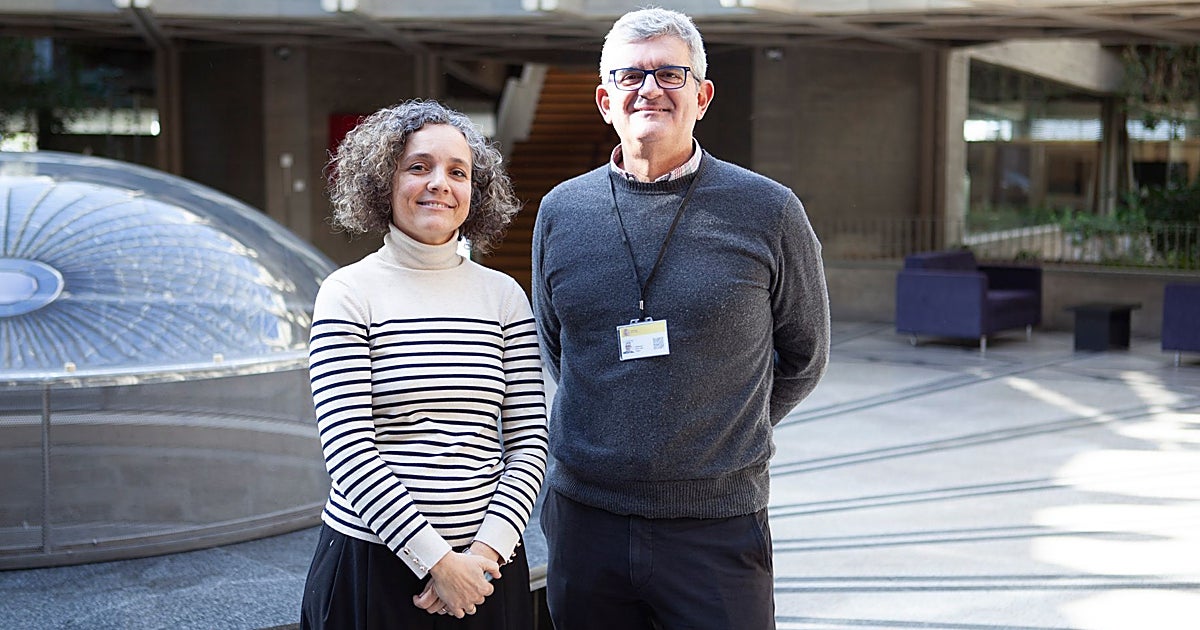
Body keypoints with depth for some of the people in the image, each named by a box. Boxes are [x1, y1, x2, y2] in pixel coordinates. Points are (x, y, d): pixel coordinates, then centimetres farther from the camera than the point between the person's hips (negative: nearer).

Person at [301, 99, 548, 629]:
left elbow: (528, 443, 3)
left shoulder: (504, 296, 5)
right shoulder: (348, 293, -3)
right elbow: (348, 448, -10)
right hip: (371, 562, -2)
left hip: (485, 563, 3)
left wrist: (487, 550, -10)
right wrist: (437, 561, -15)